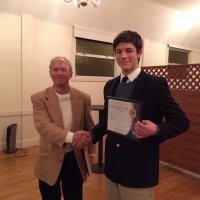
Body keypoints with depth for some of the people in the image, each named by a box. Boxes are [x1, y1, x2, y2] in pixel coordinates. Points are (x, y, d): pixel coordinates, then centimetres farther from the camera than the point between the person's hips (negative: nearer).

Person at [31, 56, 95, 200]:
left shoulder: (83, 98, -4)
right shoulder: (39, 99, -9)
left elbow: (89, 127, 5)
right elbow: (43, 126, -24)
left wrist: (92, 153, 4)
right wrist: (71, 136, -37)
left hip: (75, 160, 2)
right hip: (50, 162, -1)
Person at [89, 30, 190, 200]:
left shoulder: (156, 84, -12)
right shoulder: (110, 85, 5)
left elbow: (182, 121, -9)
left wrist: (157, 130, -27)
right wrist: (91, 135, -4)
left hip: (140, 172, -5)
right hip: (112, 168, 6)